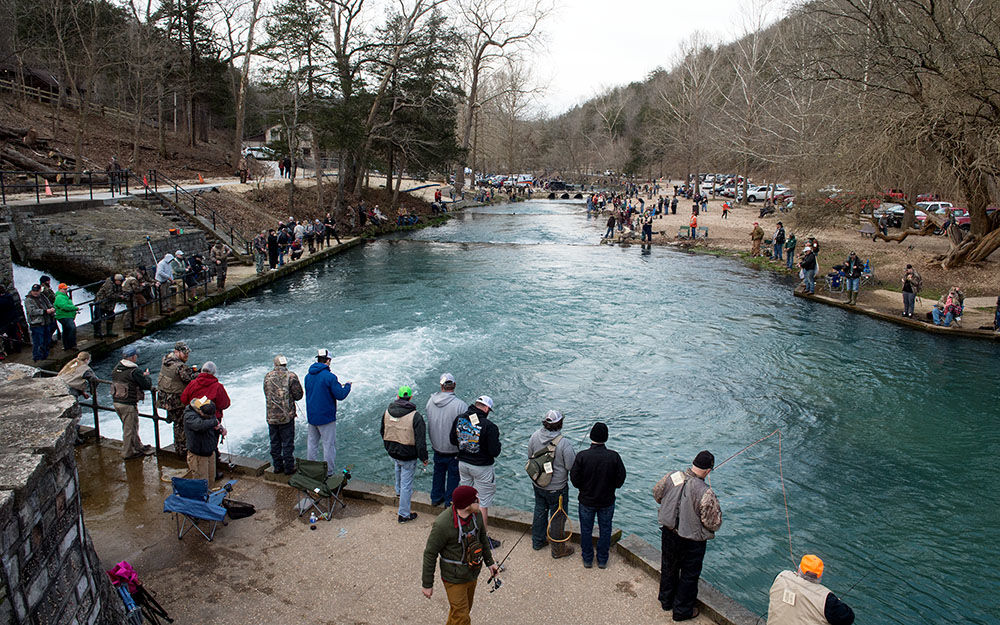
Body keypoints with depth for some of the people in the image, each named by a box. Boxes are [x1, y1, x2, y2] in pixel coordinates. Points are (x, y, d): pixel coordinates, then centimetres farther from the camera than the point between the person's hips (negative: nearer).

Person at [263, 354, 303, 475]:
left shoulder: (267, 376, 1)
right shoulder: (291, 376, -11)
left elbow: (267, 394, 10)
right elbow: (298, 395, -8)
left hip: (271, 416, 4)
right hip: (286, 415, -3)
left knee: (274, 443, 15)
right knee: (288, 443, 6)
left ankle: (277, 466, 23)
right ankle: (289, 468, 11)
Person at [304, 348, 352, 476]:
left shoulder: (308, 376, 4)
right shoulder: (329, 377, -18)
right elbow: (340, 396, -17)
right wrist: (347, 386, 3)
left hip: (311, 416, 7)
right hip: (326, 417, -7)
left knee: (311, 442, 17)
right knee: (329, 444, 2)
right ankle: (329, 472, 7)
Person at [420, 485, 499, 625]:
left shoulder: (477, 514, -12)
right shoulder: (442, 524, -31)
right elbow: (430, 554, -18)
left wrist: (489, 561, 17)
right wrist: (427, 584, -11)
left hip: (473, 574, 6)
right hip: (454, 578, -6)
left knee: (465, 610, 24)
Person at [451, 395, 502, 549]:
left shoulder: (459, 419, -6)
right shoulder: (488, 426, -24)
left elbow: (453, 440, 7)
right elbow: (495, 452, -19)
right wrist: (496, 443, 1)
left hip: (463, 463, 6)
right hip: (481, 467, -6)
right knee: (483, 503, 7)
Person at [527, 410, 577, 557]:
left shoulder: (535, 436, -11)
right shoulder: (564, 443, -28)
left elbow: (530, 456, 4)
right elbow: (572, 466, -21)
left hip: (538, 484, 5)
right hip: (557, 488, -5)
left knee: (540, 512, 24)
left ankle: (537, 541, 41)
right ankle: (558, 549, 26)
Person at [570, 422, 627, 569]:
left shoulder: (582, 456, -20)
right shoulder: (614, 456, -18)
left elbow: (574, 479, -12)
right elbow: (621, 479, -9)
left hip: (586, 500, 0)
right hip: (607, 501, 0)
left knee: (586, 530, 17)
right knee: (605, 530, 18)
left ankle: (587, 559, 30)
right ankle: (602, 560, 30)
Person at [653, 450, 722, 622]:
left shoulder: (671, 477, -15)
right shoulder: (706, 493, -31)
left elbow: (656, 494, 4)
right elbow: (714, 523, -23)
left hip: (668, 533, 5)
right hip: (692, 542, -5)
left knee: (668, 568, 26)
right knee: (689, 575, 18)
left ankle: (666, 601, 47)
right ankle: (682, 611, 35)